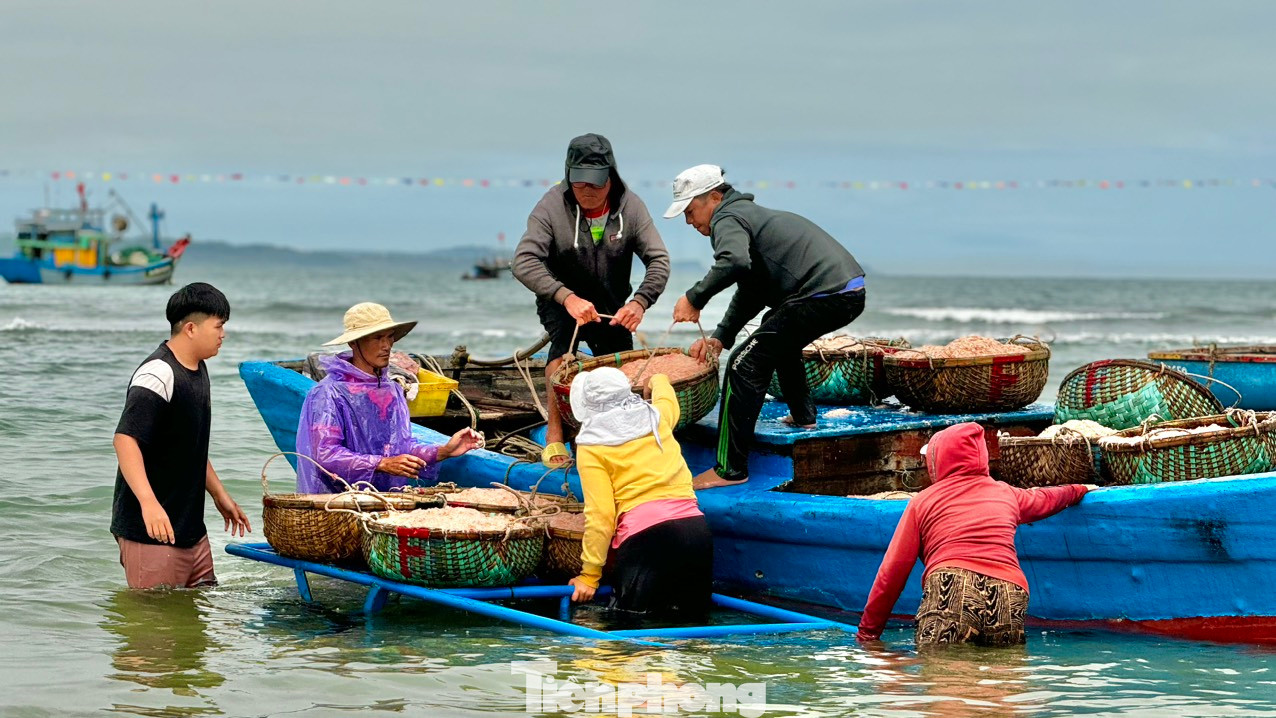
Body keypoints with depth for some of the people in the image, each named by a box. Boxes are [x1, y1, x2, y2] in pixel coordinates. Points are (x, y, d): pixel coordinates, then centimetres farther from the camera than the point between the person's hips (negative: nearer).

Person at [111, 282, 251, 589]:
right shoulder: (158, 374, -17)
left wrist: (219, 495, 26)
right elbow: (125, 440, -26)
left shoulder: (198, 369, 15)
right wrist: (149, 503, -36)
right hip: (150, 531, -9)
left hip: (191, 528, 10)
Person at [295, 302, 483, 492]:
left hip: (390, 498, 6)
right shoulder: (329, 393, -7)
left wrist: (443, 452, 1)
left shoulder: (393, 391, 16)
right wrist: (383, 464, -19)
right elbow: (325, 455, -13)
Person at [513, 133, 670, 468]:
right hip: (560, 300, -3)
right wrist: (567, 297, -46)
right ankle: (554, 436, -32)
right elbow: (524, 261, -31)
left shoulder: (630, 207, -15)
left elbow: (659, 260, -17)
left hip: (612, 307, 3)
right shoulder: (552, 206, -23)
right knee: (564, 335, -32)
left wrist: (639, 302, -37)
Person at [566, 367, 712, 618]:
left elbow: (601, 515, -5)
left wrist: (589, 576, 2)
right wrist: (659, 381, 67)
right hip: (695, 528, 5)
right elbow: (667, 400, 44)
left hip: (645, 534, -5)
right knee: (692, 612, 18)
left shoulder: (591, 448, 3)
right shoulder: (657, 417, 17)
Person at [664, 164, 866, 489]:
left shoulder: (727, 219, -4)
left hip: (824, 295, -11)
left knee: (745, 365, -9)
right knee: (780, 338, 38)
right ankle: (803, 415, 44)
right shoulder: (750, 214, 29)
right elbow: (750, 292, 35)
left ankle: (730, 469, -11)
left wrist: (694, 298, -18)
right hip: (851, 292, 11)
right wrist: (719, 337, 28)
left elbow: (735, 262, -28)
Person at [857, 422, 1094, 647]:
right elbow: (1046, 499, 52)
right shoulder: (1006, 494, 29)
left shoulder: (923, 501, 20)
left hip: (950, 590, -3)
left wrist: (868, 632, 22)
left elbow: (892, 572, 17)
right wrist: (1078, 489, 74)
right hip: (1009, 597, 3)